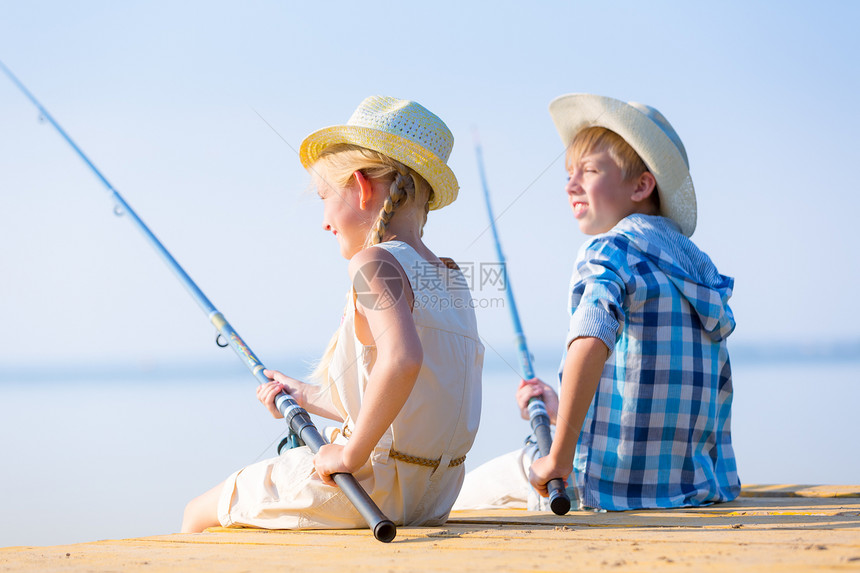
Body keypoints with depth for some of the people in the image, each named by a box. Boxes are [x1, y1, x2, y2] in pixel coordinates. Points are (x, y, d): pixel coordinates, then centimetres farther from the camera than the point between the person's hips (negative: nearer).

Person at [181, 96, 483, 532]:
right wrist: (307, 397, 27)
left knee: (198, 515, 12)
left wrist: (351, 451, -25)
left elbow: (403, 360, -36)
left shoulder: (375, 263, -16)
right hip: (430, 498, 9)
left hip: (371, 487, -9)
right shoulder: (453, 280, 10)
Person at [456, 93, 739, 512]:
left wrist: (559, 457, -28)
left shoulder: (612, 249, -12)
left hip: (621, 484, -8)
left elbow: (590, 344, -35)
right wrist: (564, 413, 27)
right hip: (700, 482, 8)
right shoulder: (697, 265, 13)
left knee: (466, 494, 13)